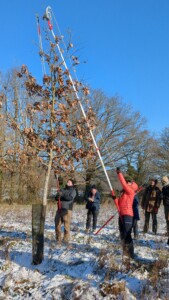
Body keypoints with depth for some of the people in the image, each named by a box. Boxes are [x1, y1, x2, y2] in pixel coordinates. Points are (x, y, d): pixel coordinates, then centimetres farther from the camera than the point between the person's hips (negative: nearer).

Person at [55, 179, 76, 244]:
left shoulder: (73, 191, 4)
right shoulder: (63, 190, 20)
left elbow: (70, 198, -14)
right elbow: (56, 198, 14)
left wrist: (62, 195, -19)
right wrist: (58, 195, -8)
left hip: (67, 209, -5)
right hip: (59, 209, 5)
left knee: (67, 225, -6)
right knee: (57, 224, 5)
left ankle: (66, 239, 4)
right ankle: (58, 239, 17)